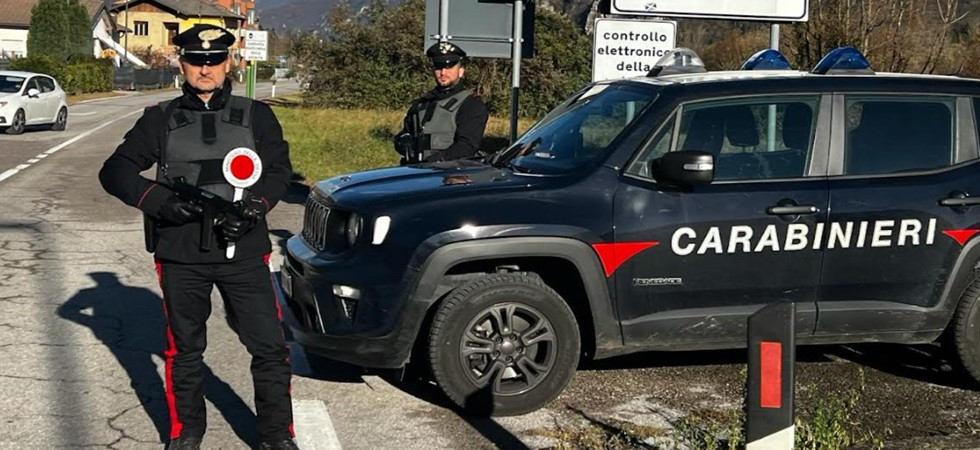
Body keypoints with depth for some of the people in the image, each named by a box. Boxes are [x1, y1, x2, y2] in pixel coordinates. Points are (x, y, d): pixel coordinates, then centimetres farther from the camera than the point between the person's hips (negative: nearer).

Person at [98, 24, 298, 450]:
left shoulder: (256, 115, 7)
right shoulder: (161, 120, 7)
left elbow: (279, 169, 6)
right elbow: (114, 171, 3)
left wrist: (254, 209, -13)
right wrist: (161, 201, -13)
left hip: (243, 251, -1)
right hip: (180, 255, 1)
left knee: (270, 347, -4)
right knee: (184, 350, 13)